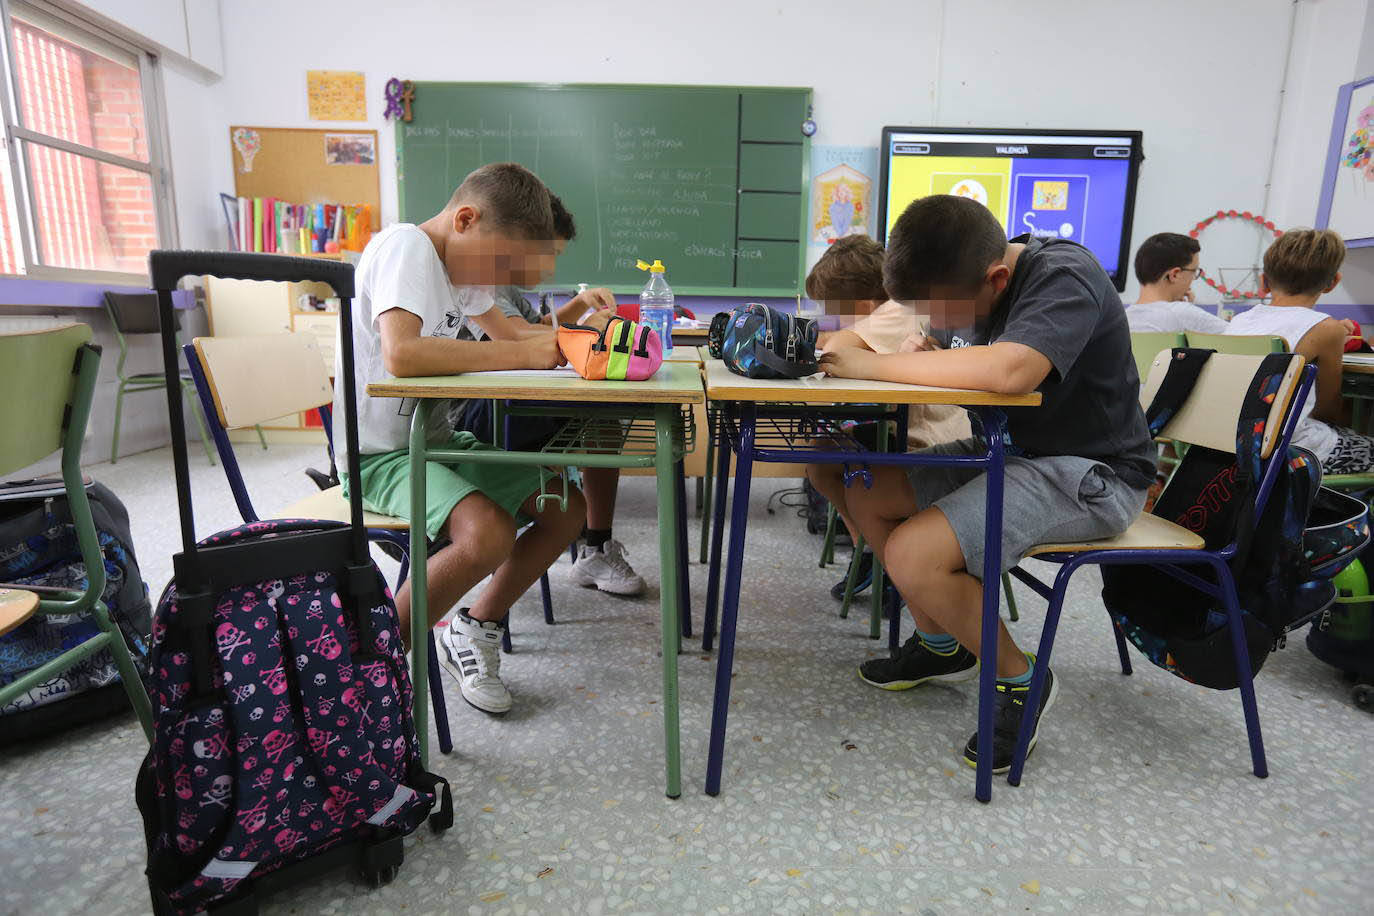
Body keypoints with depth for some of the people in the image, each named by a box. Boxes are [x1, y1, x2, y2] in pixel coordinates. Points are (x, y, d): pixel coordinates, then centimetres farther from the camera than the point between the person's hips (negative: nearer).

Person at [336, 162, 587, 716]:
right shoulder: (406, 246, -18)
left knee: (567, 508, 0)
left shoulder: (463, 260, 10)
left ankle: (476, 628, 15)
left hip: (436, 440, 9)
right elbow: (401, 355, -34)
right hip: (379, 453, -9)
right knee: (488, 534, -32)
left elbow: (509, 333, 16)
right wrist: (521, 355, -29)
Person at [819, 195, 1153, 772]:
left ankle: (1021, 681, 2)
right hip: (1011, 450, 9)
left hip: (1091, 471, -8)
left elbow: (1009, 370, -41)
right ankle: (941, 643, 18)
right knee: (868, 497, 1)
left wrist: (874, 365, -32)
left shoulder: (1063, 276, -23)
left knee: (913, 554, -25)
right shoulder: (965, 287, 2)